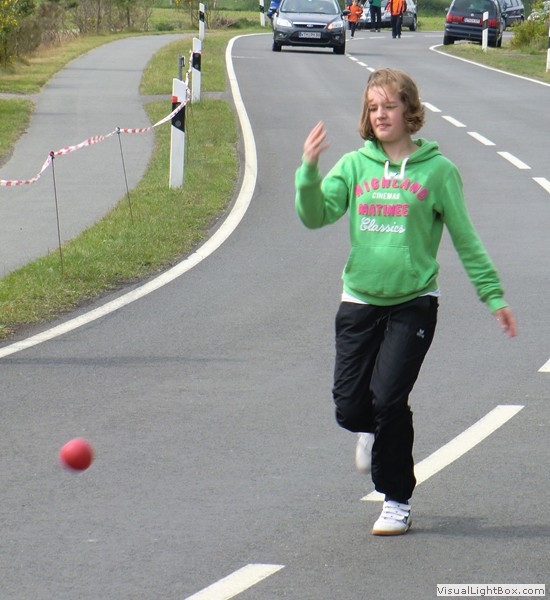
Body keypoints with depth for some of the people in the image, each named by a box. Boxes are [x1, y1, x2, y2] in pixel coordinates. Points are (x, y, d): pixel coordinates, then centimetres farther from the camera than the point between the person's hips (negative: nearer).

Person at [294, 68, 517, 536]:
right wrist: (309, 169, -19)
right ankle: (373, 431, 39)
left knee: (389, 399, -13)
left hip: (413, 303, -3)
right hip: (359, 301, 3)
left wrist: (494, 295, 4)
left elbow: (465, 238, 4)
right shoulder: (354, 166, 5)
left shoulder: (437, 170, -2)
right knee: (350, 405, 0)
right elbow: (316, 216, -4)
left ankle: (397, 501, 4)